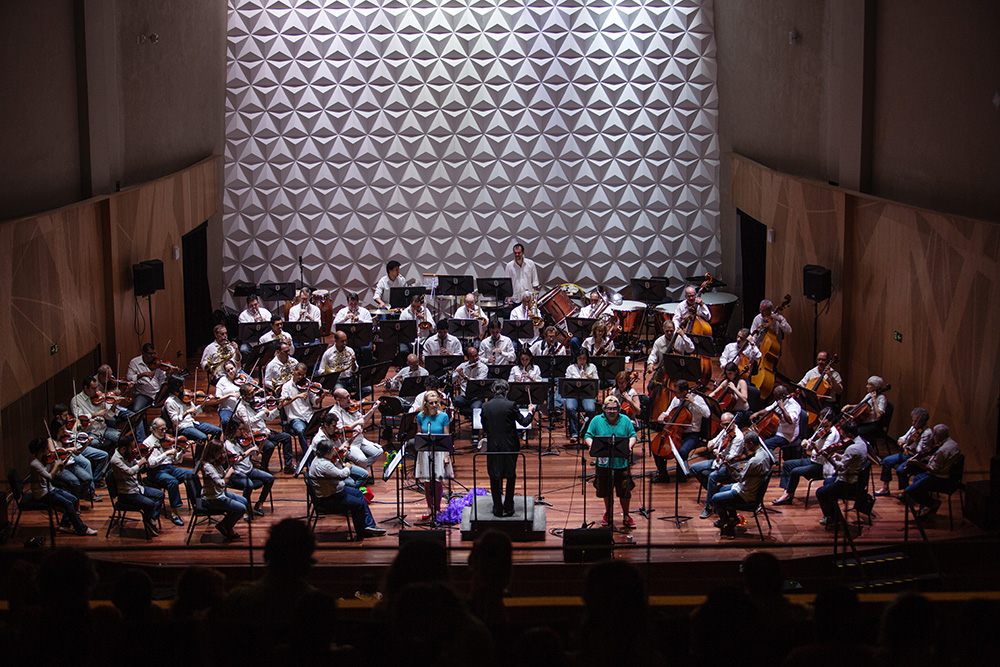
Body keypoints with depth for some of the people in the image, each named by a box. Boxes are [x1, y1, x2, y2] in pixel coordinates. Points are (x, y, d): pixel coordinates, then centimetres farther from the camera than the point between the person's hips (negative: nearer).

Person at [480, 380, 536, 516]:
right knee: (511, 476, 13)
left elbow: (484, 428, 5)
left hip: (493, 446, 1)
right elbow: (524, 422, -3)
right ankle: (508, 508, 14)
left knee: (495, 478, 11)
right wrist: (530, 412, 15)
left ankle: (498, 509, 12)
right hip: (510, 446, -1)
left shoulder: (486, 407, -3)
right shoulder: (510, 405, -11)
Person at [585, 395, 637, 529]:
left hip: (621, 463, 0)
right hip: (604, 462, 0)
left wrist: (629, 446, -15)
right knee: (605, 491, 13)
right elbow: (588, 437, 1)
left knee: (625, 492, 2)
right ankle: (608, 514, 34)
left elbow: (633, 436, 5)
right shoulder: (597, 421, 2)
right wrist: (591, 445, -20)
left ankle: (626, 516, 22)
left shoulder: (625, 420, 4)